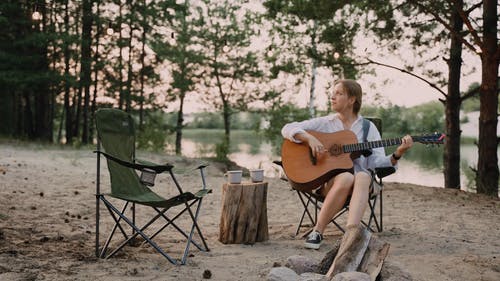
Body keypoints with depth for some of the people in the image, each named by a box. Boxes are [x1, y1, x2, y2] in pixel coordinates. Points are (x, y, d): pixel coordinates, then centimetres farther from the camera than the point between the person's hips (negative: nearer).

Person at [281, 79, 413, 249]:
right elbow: (287, 129, 1)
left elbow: (377, 162, 1)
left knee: (363, 176, -35)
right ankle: (317, 232, -26)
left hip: (359, 179, 1)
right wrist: (310, 139, -16)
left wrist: (397, 154, -17)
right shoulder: (324, 123, 9)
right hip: (328, 181, -1)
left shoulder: (368, 127, 11)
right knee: (346, 178, -36)